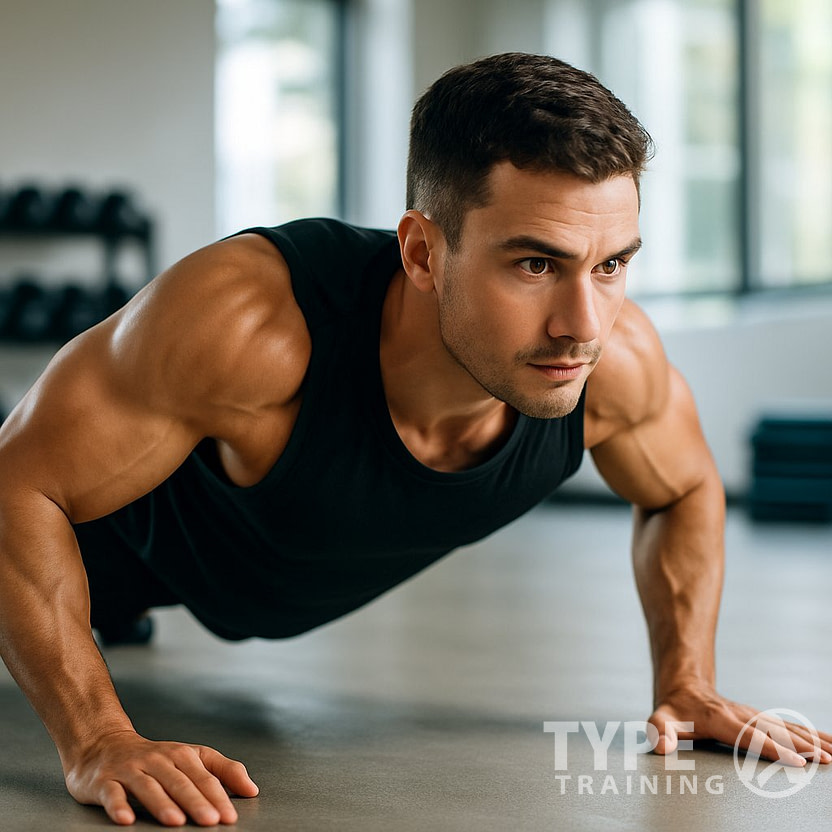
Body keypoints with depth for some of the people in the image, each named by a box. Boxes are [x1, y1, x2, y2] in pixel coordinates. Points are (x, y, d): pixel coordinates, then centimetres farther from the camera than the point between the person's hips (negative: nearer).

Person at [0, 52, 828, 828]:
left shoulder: (620, 362, -35)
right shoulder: (248, 324, -50)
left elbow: (685, 491, -11)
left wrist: (686, 685, -17)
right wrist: (97, 742, -47)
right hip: (141, 530, -5)